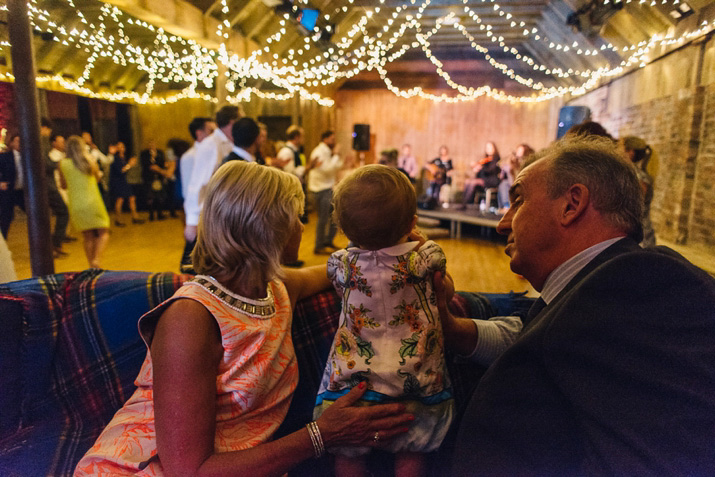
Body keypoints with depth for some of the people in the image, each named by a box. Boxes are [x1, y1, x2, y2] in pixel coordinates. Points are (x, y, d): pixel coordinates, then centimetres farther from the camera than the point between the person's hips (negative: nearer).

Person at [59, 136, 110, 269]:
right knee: (103, 233, 7)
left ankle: (92, 266, 12)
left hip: (76, 206, 2)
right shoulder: (89, 159, -2)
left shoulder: (63, 163, 1)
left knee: (88, 237, 12)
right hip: (92, 203, -2)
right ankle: (96, 260, -14)